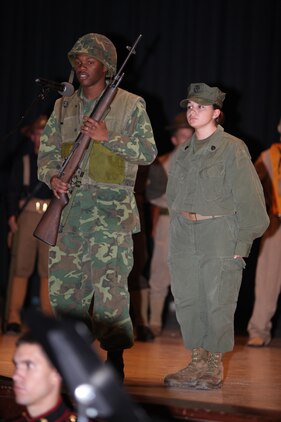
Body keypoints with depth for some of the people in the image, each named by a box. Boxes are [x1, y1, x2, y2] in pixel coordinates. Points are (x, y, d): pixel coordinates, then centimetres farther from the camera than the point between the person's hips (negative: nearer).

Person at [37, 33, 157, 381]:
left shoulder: (131, 105, 3)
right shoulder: (64, 107, 15)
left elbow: (148, 152, -2)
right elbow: (47, 151, 14)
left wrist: (108, 137, -13)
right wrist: (52, 177, -6)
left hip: (111, 209, -5)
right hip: (71, 205, 5)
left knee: (109, 284, -8)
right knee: (63, 281, 5)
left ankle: (115, 356, -1)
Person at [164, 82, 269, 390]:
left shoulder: (233, 148, -4)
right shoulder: (183, 152, 14)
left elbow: (247, 198, -6)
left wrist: (241, 243, -10)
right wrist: (178, 230, 12)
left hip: (219, 234, -6)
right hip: (184, 236, 6)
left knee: (218, 302, -4)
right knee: (187, 301, 6)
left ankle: (215, 366, 7)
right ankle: (197, 362, 15)